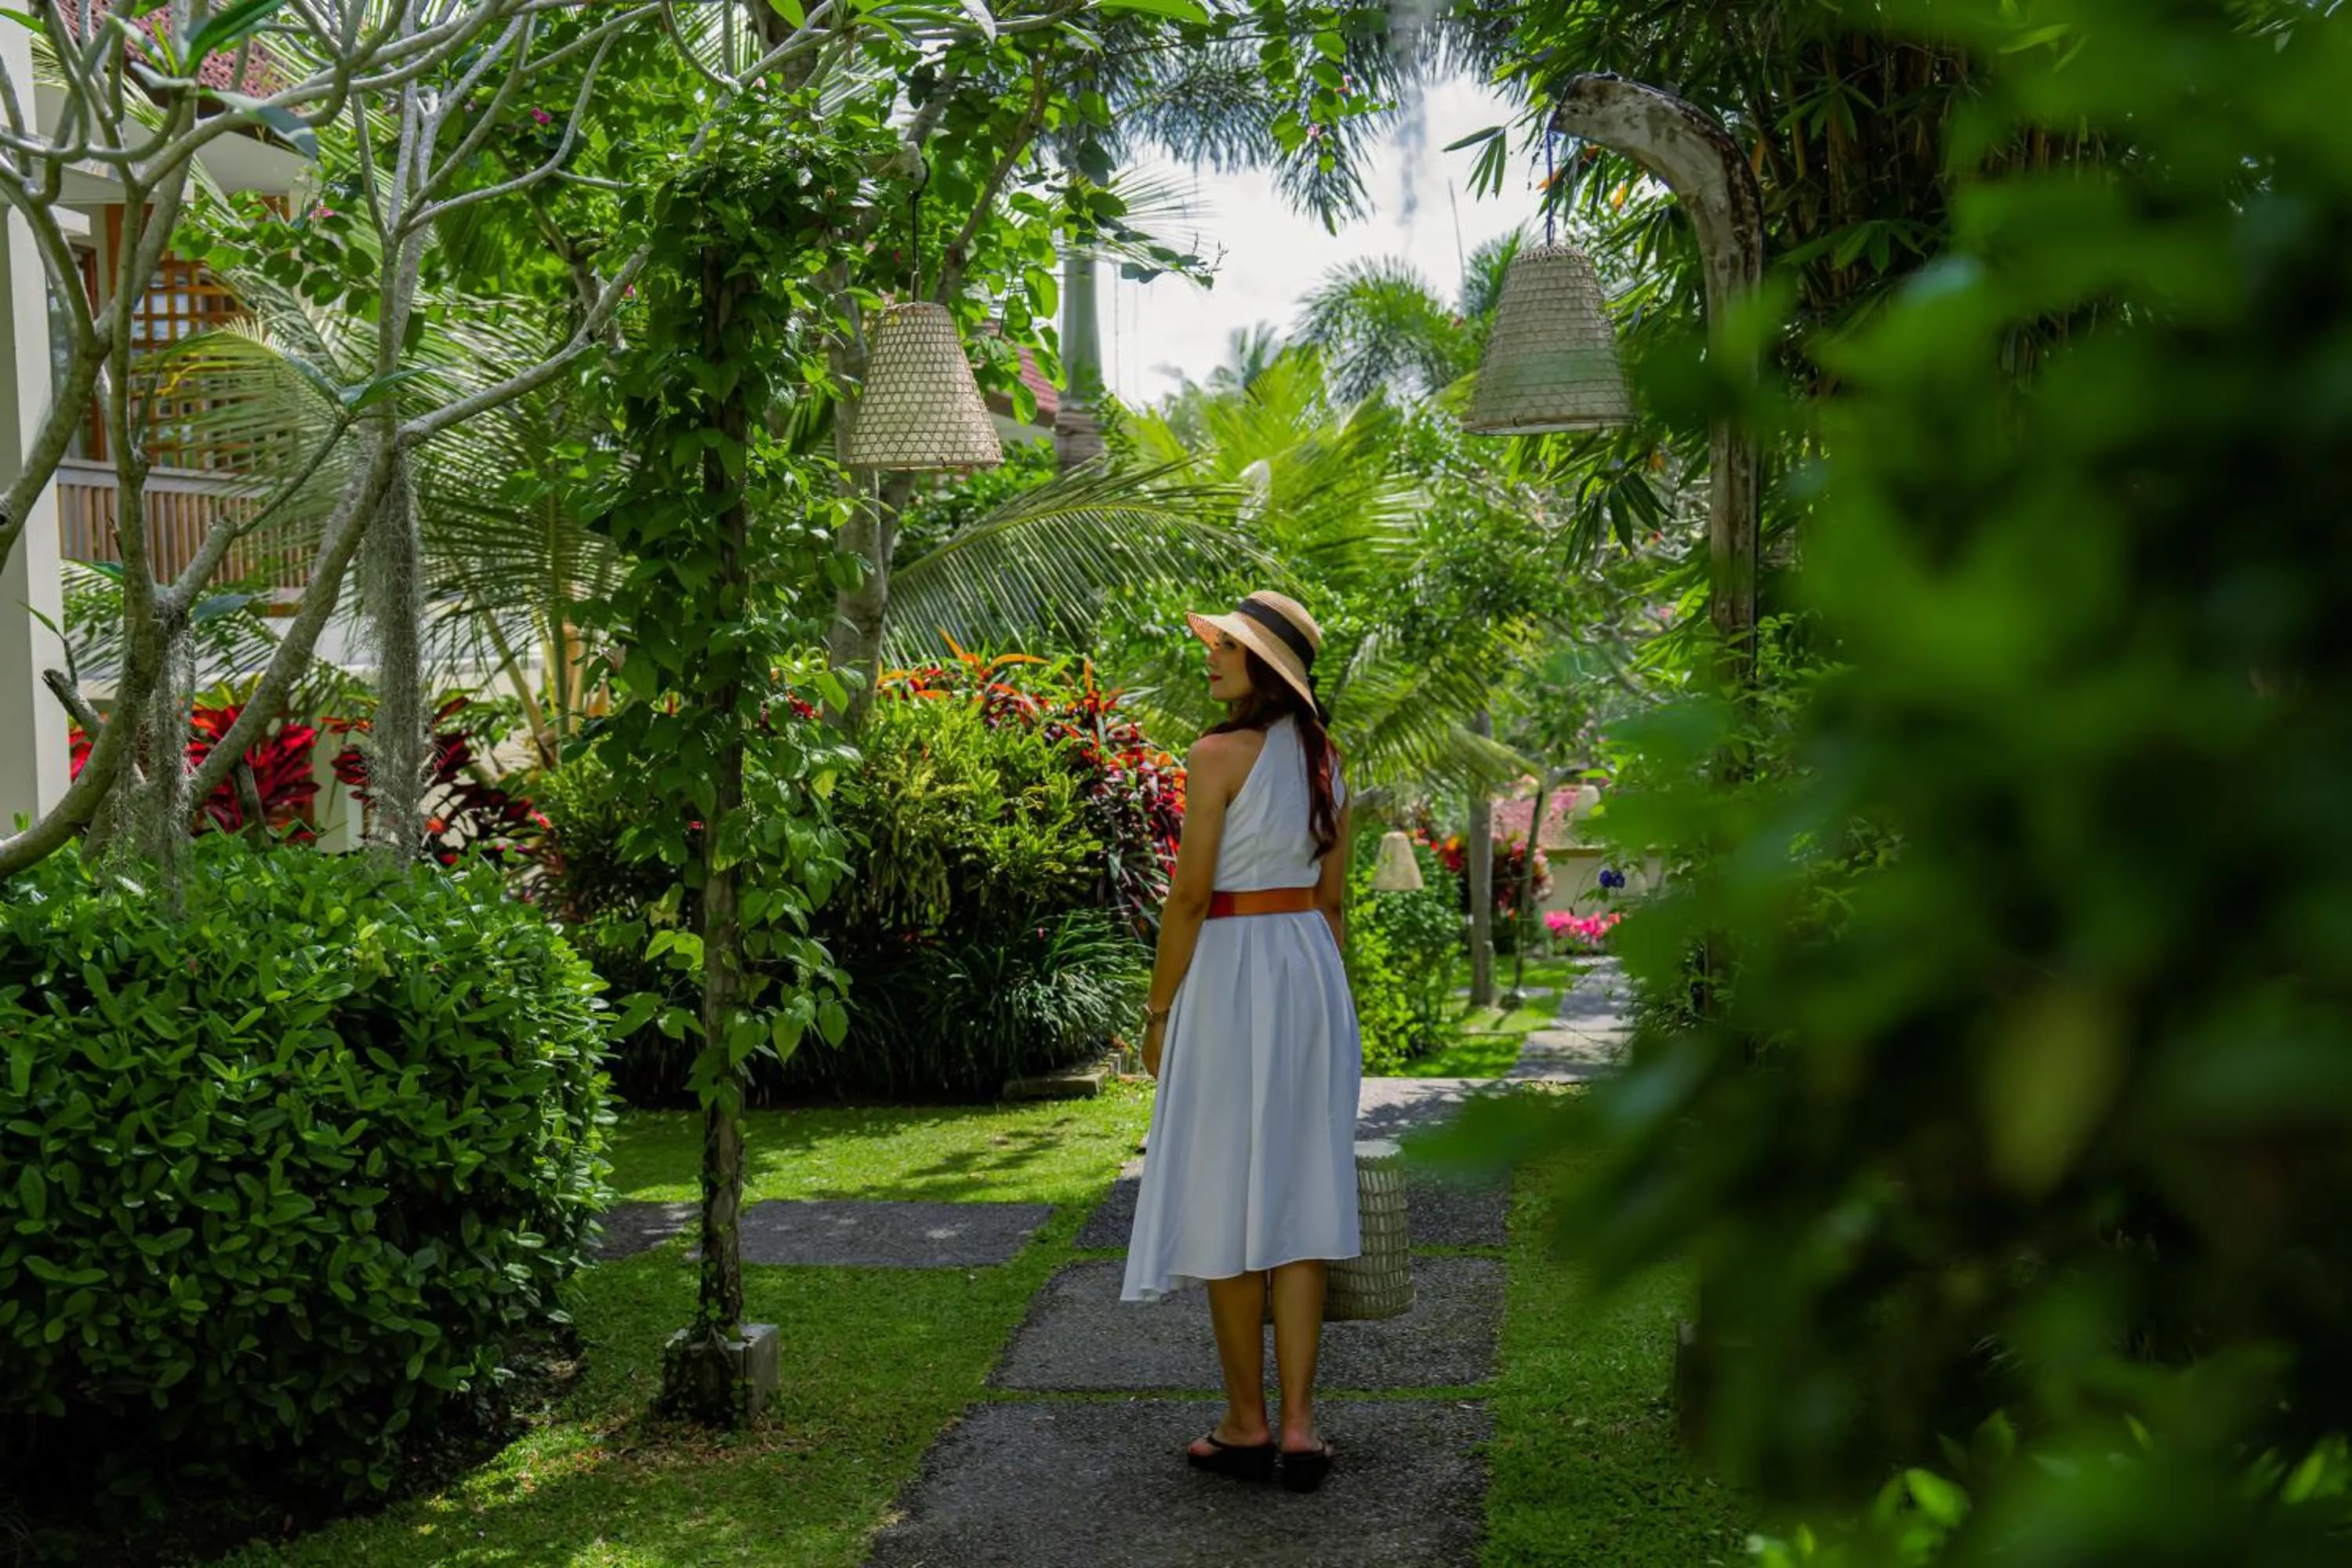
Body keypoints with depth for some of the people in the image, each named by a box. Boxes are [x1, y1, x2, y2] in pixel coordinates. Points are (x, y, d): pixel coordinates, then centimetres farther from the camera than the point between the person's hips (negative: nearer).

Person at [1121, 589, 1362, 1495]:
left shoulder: (1220, 755, -12)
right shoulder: (1324, 757, 9)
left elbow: (1190, 896, -12)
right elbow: (1331, 895, 13)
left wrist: (1158, 1012, -4)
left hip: (1230, 970, -7)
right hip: (1312, 968, 7)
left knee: (1226, 1195, 3)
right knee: (1300, 1198, 5)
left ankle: (1247, 1427, 10)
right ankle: (1298, 1428, 5)